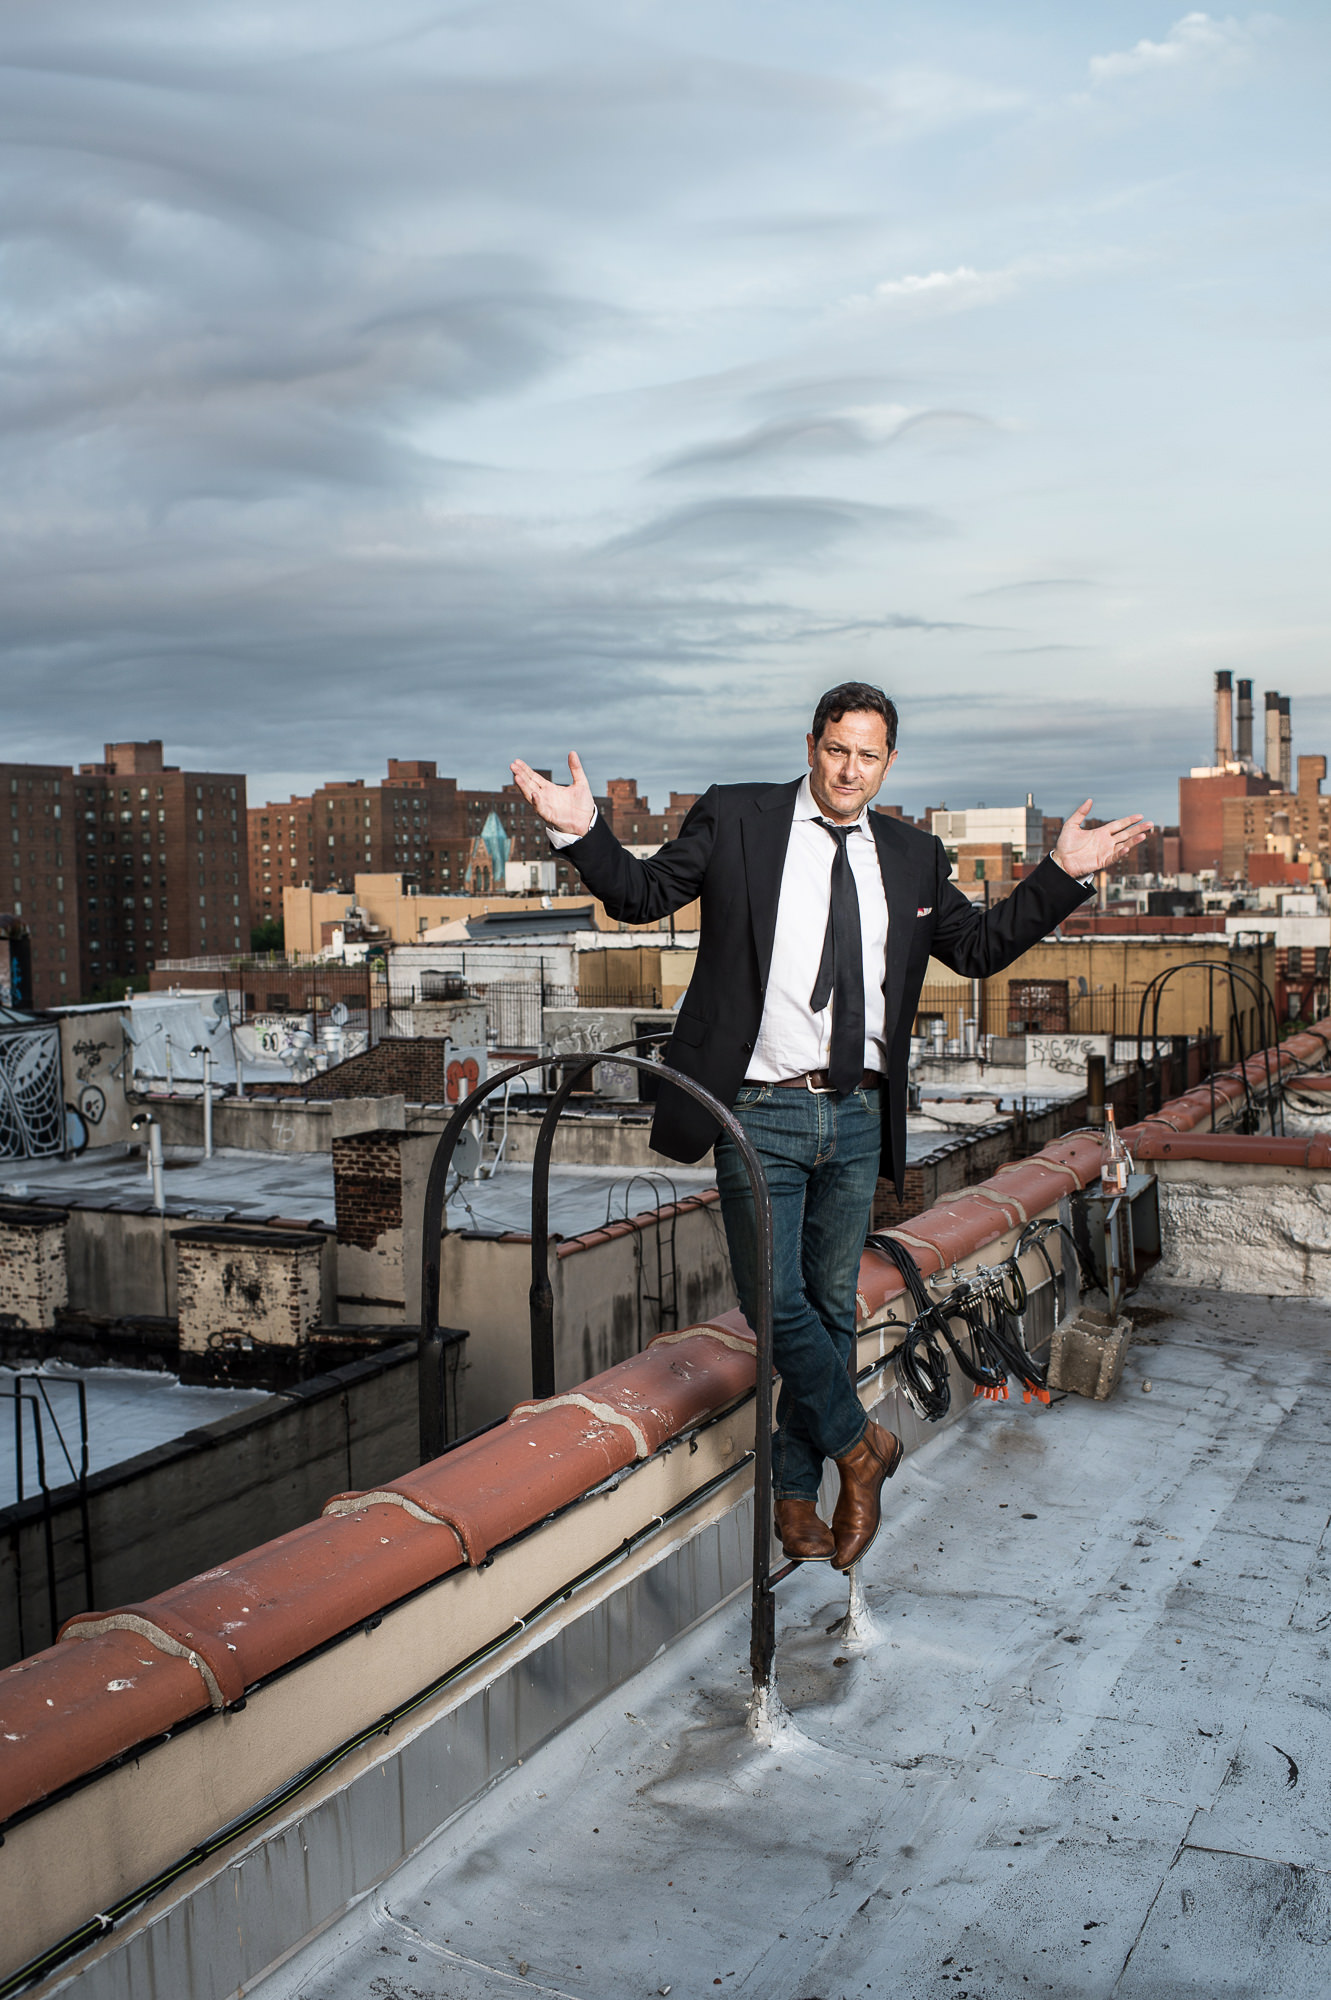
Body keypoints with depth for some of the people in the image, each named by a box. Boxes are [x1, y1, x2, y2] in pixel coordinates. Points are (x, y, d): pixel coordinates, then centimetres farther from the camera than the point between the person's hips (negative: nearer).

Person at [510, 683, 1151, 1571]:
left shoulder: (912, 856, 10)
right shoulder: (734, 818, 0)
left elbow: (981, 945, 17)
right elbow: (642, 894, 1)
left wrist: (1065, 874, 8)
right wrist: (582, 831, -15)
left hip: (857, 1115, 4)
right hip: (762, 1111, -4)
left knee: (833, 1307, 12)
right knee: (776, 1303, -7)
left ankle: (795, 1487, 27)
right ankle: (858, 1445, 18)